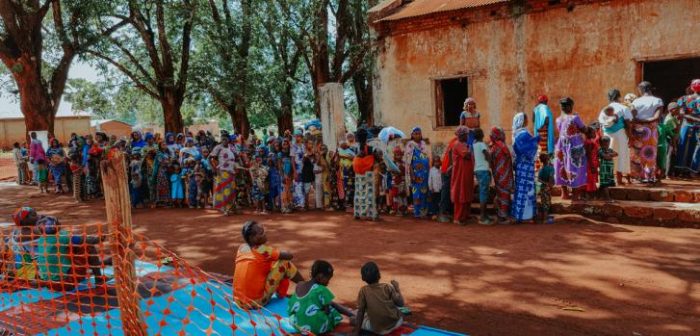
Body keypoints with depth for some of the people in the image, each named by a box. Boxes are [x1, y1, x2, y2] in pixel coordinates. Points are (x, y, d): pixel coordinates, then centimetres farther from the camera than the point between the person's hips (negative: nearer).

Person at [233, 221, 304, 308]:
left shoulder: (241, 248, 5)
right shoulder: (263, 250, -13)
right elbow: (290, 256, -5)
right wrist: (280, 254, 16)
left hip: (239, 302, 7)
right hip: (257, 302, -7)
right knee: (284, 263, 1)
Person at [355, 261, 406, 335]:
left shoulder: (363, 291, -8)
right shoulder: (388, 287, -8)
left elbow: (360, 312, -5)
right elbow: (401, 303, -3)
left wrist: (357, 330, 3)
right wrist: (396, 287, 10)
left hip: (377, 330, -1)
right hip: (396, 323, 1)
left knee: (356, 319, 19)